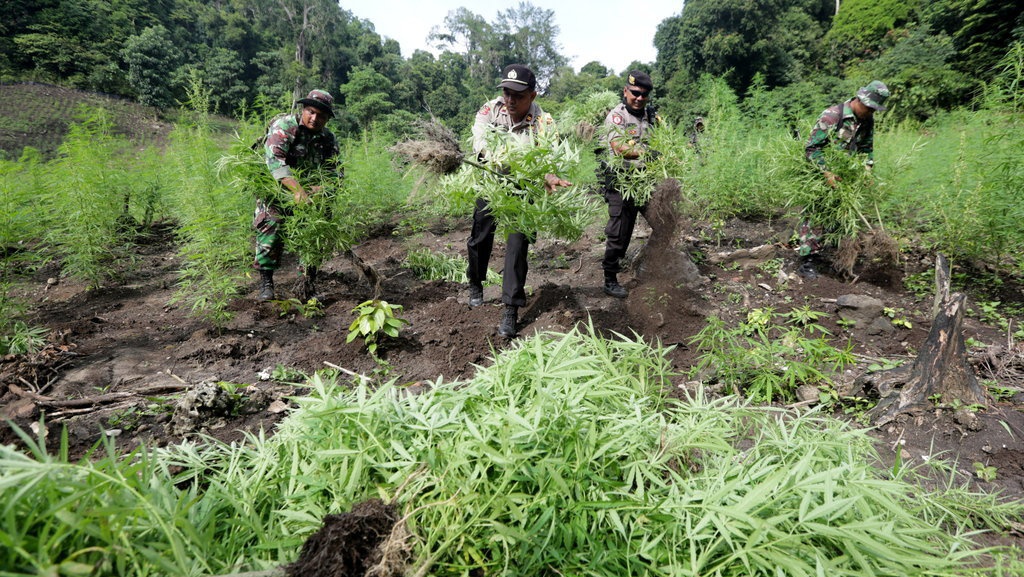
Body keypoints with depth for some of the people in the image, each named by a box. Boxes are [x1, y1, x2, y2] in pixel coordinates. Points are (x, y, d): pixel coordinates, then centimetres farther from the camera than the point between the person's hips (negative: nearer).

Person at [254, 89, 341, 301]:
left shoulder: (328, 139, 0)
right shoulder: (285, 126, -17)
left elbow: (335, 172, -6)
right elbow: (274, 159, -32)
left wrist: (321, 188, -30)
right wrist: (297, 189, -46)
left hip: (308, 190, 5)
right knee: (271, 228, -21)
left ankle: (306, 287, 9)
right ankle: (265, 281, -7)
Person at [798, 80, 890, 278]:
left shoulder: (868, 121, 2)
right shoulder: (832, 115, -21)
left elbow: (867, 149, 16)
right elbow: (812, 148, -23)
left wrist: (867, 171, 2)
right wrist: (828, 174, -27)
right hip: (819, 173, -7)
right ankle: (806, 261, -4)